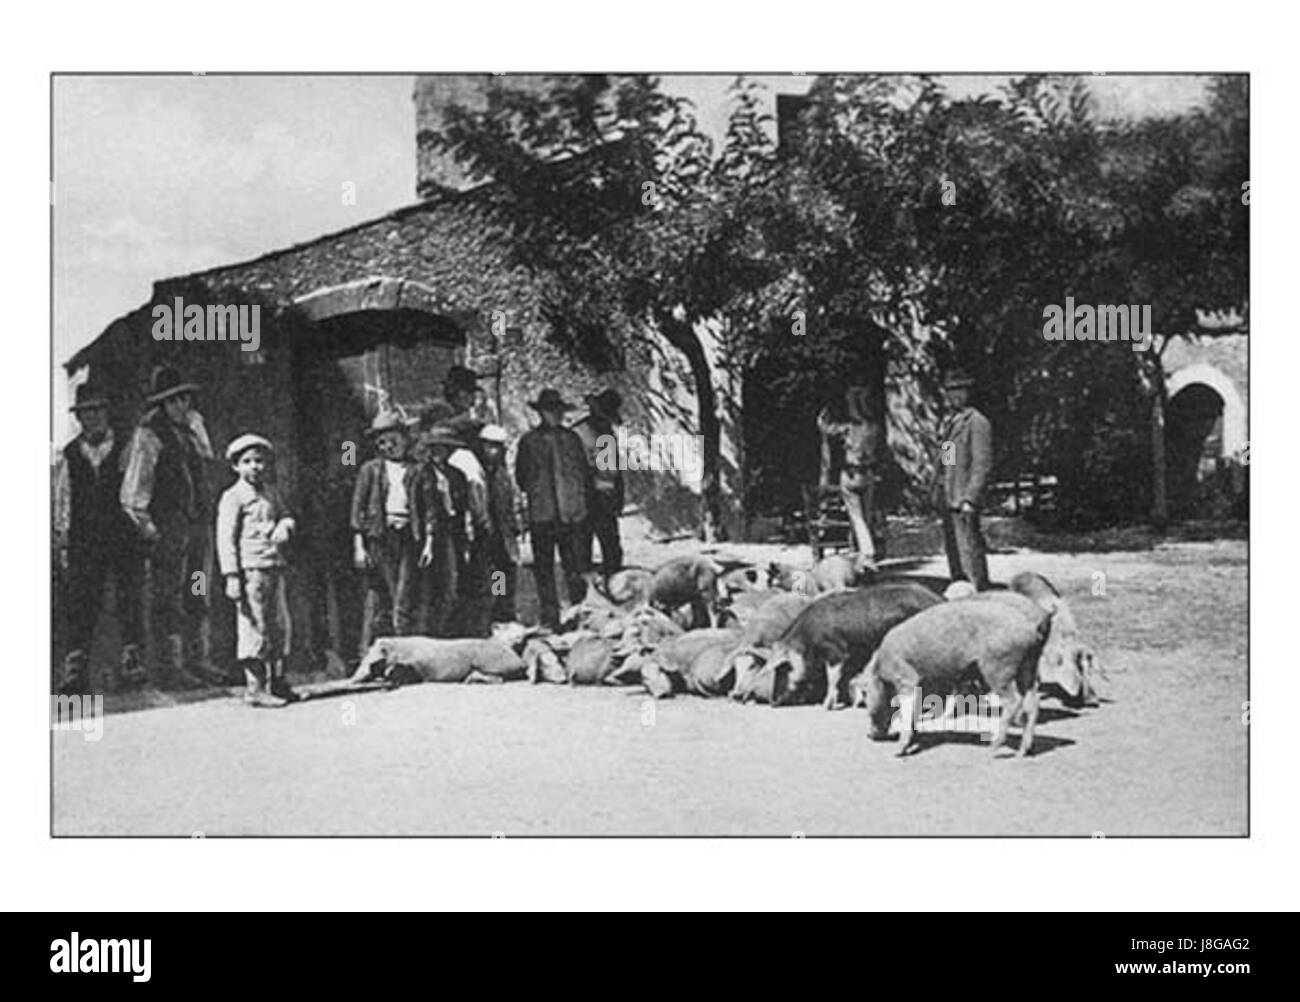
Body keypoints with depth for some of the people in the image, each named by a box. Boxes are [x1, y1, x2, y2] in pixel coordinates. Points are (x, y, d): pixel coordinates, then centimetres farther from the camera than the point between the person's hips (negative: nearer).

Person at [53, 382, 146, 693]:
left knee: (130, 602, -4)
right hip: (83, 540, 1)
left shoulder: (126, 450, 8)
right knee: (80, 602, -4)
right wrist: (62, 539, 7)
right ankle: (75, 669, -4)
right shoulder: (69, 456, 13)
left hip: (126, 536, -1)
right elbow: (62, 500, 13)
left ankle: (132, 663, 0)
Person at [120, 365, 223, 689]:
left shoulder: (194, 424, 13)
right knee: (167, 599, -4)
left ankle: (198, 661, 17)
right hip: (168, 525, -7)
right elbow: (133, 492, -11)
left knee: (198, 597, 10)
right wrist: (146, 526, -15)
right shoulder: (148, 434, -8)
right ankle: (168, 668, -2)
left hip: (200, 522, 7)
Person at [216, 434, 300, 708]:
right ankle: (255, 688, 0)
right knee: (254, 628, -5)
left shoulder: (271, 493, 16)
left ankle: (277, 683, 21)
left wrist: (285, 526, -3)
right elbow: (225, 539, -8)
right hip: (251, 569, -7)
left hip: (275, 567, 7)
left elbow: (286, 516, 24)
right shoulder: (233, 497, -4)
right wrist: (231, 577, -14)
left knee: (280, 626, 11)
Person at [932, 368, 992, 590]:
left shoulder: (977, 423, -10)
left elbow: (982, 464, -15)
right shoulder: (949, 422, 17)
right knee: (952, 549, 13)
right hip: (947, 497, 9)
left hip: (963, 499, -9)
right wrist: (939, 494, 15)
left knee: (969, 549, -10)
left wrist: (969, 499, -20)